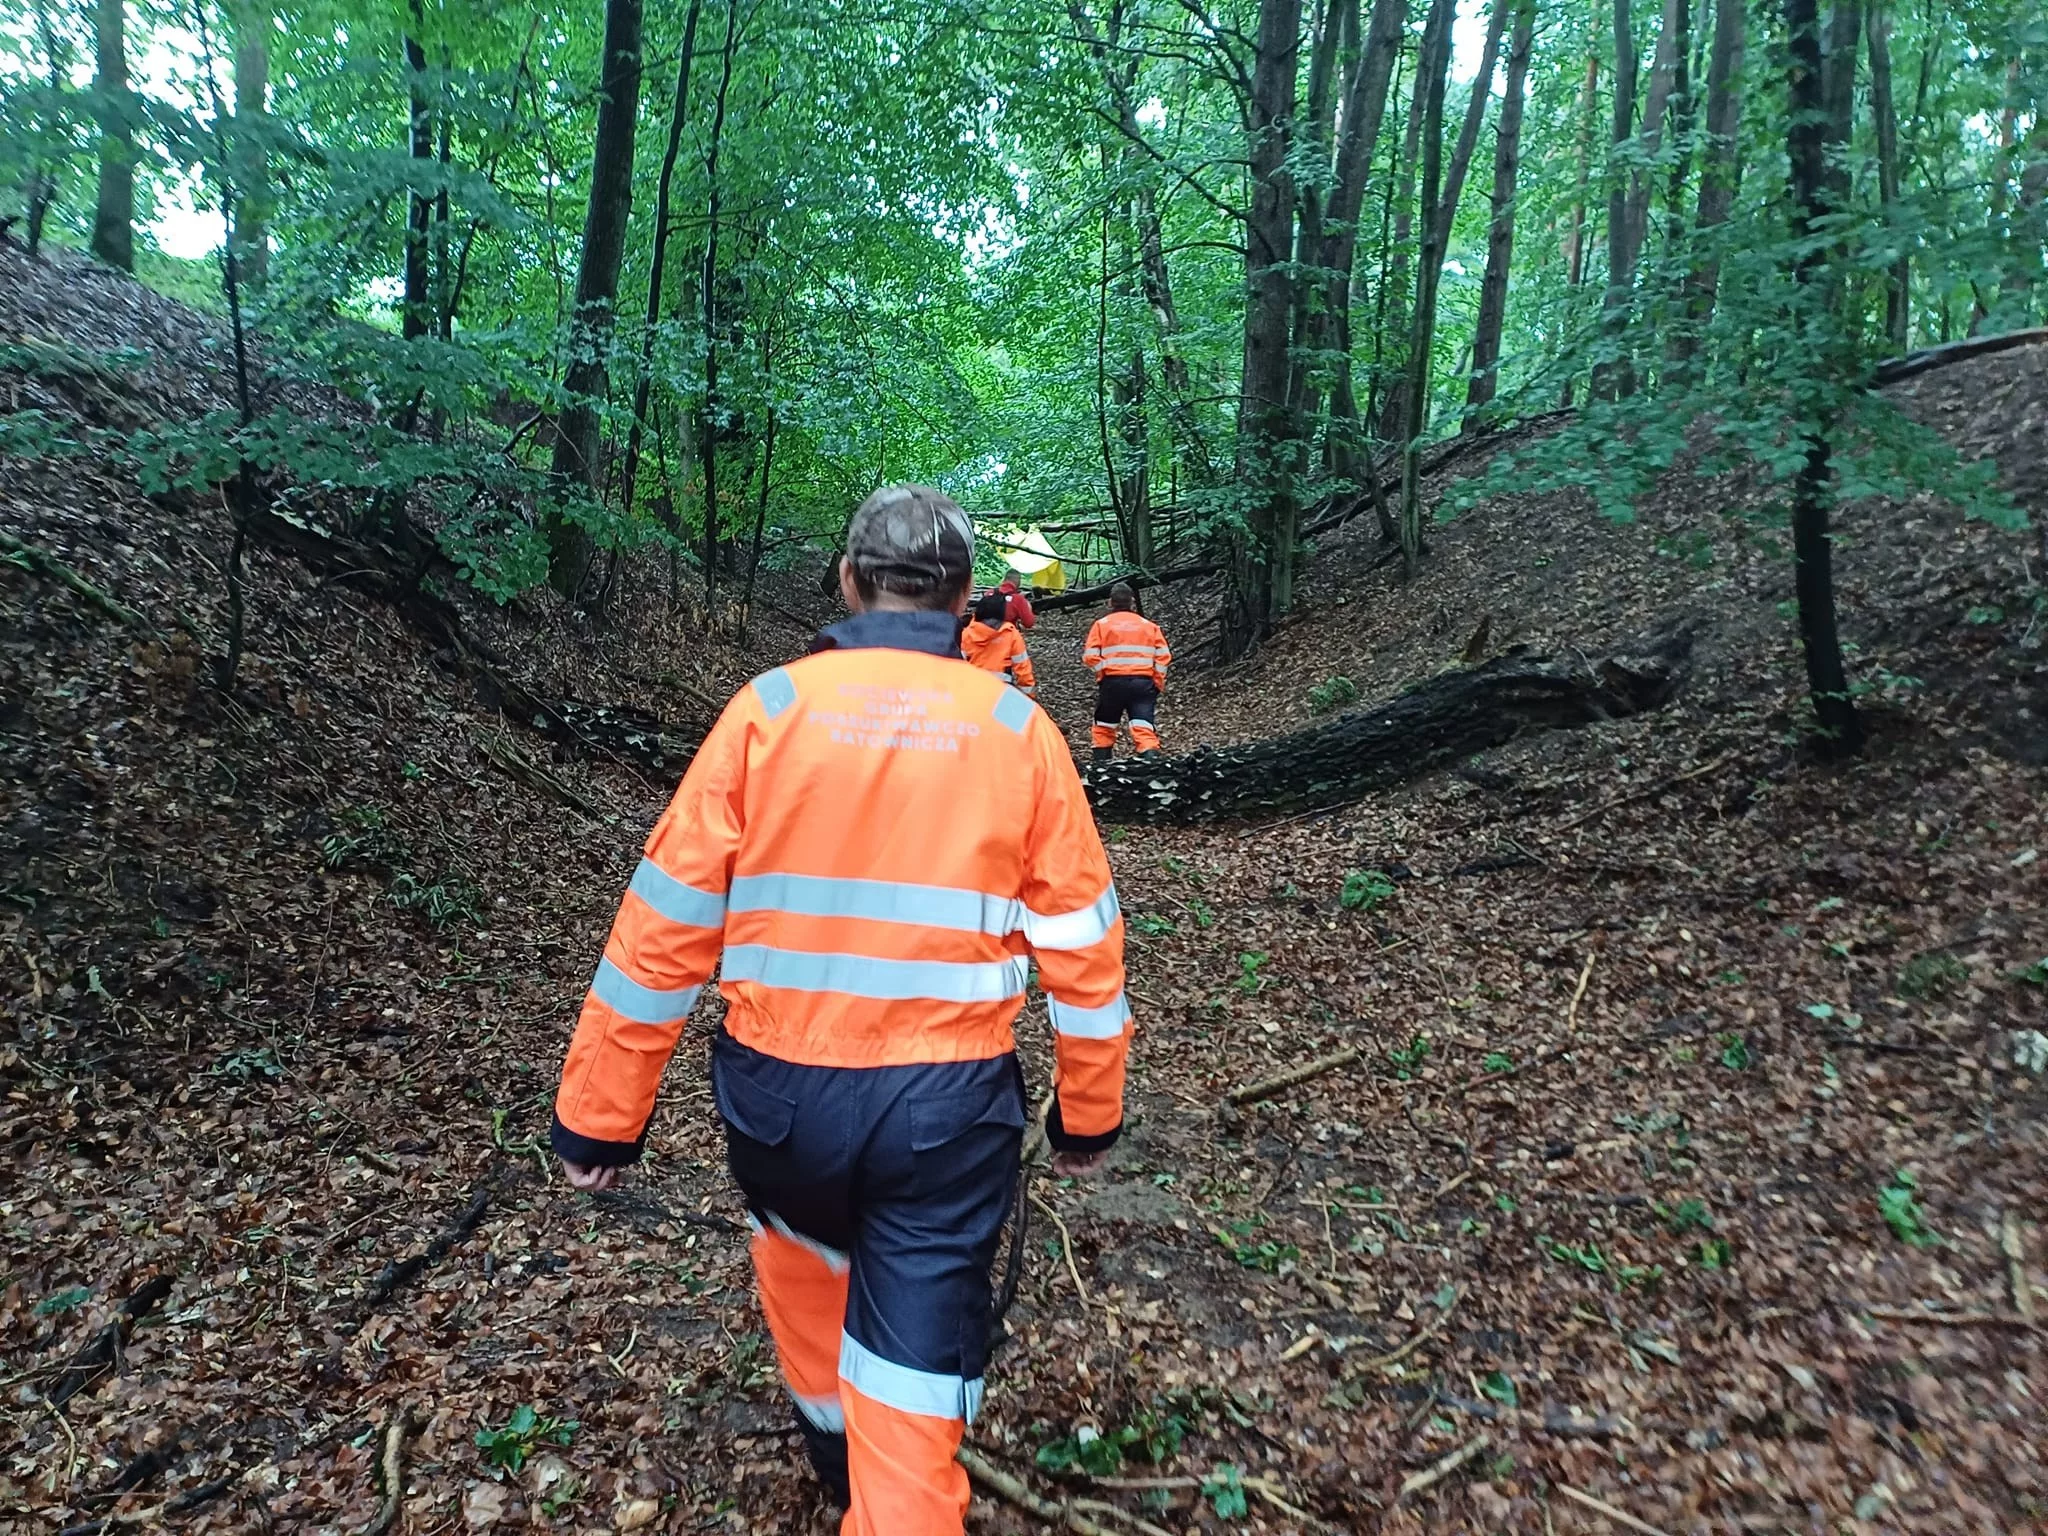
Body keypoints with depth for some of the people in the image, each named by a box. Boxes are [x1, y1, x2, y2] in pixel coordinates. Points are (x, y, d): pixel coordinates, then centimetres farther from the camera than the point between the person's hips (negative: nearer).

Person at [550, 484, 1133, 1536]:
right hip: (949, 1104, -2)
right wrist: (1088, 1115, 12)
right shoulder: (1019, 729, -3)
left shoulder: (769, 706, -5)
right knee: (913, 1385, 12)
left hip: (780, 1088, 2)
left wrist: (599, 1117, 3)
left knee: (801, 1235, 33)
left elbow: (665, 924, -5)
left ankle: (827, 1427, 56)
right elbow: (1082, 942, 0)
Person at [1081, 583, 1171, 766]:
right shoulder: (1149, 625, 12)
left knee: (1104, 725, 18)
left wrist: (1102, 674, 7)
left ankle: (1099, 764, 22)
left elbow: (1090, 656, -5)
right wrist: (1158, 683, 11)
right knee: (1144, 727, -6)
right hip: (1143, 682, 1)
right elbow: (1163, 656, 3)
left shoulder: (1101, 624, 6)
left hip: (1112, 682, 0)